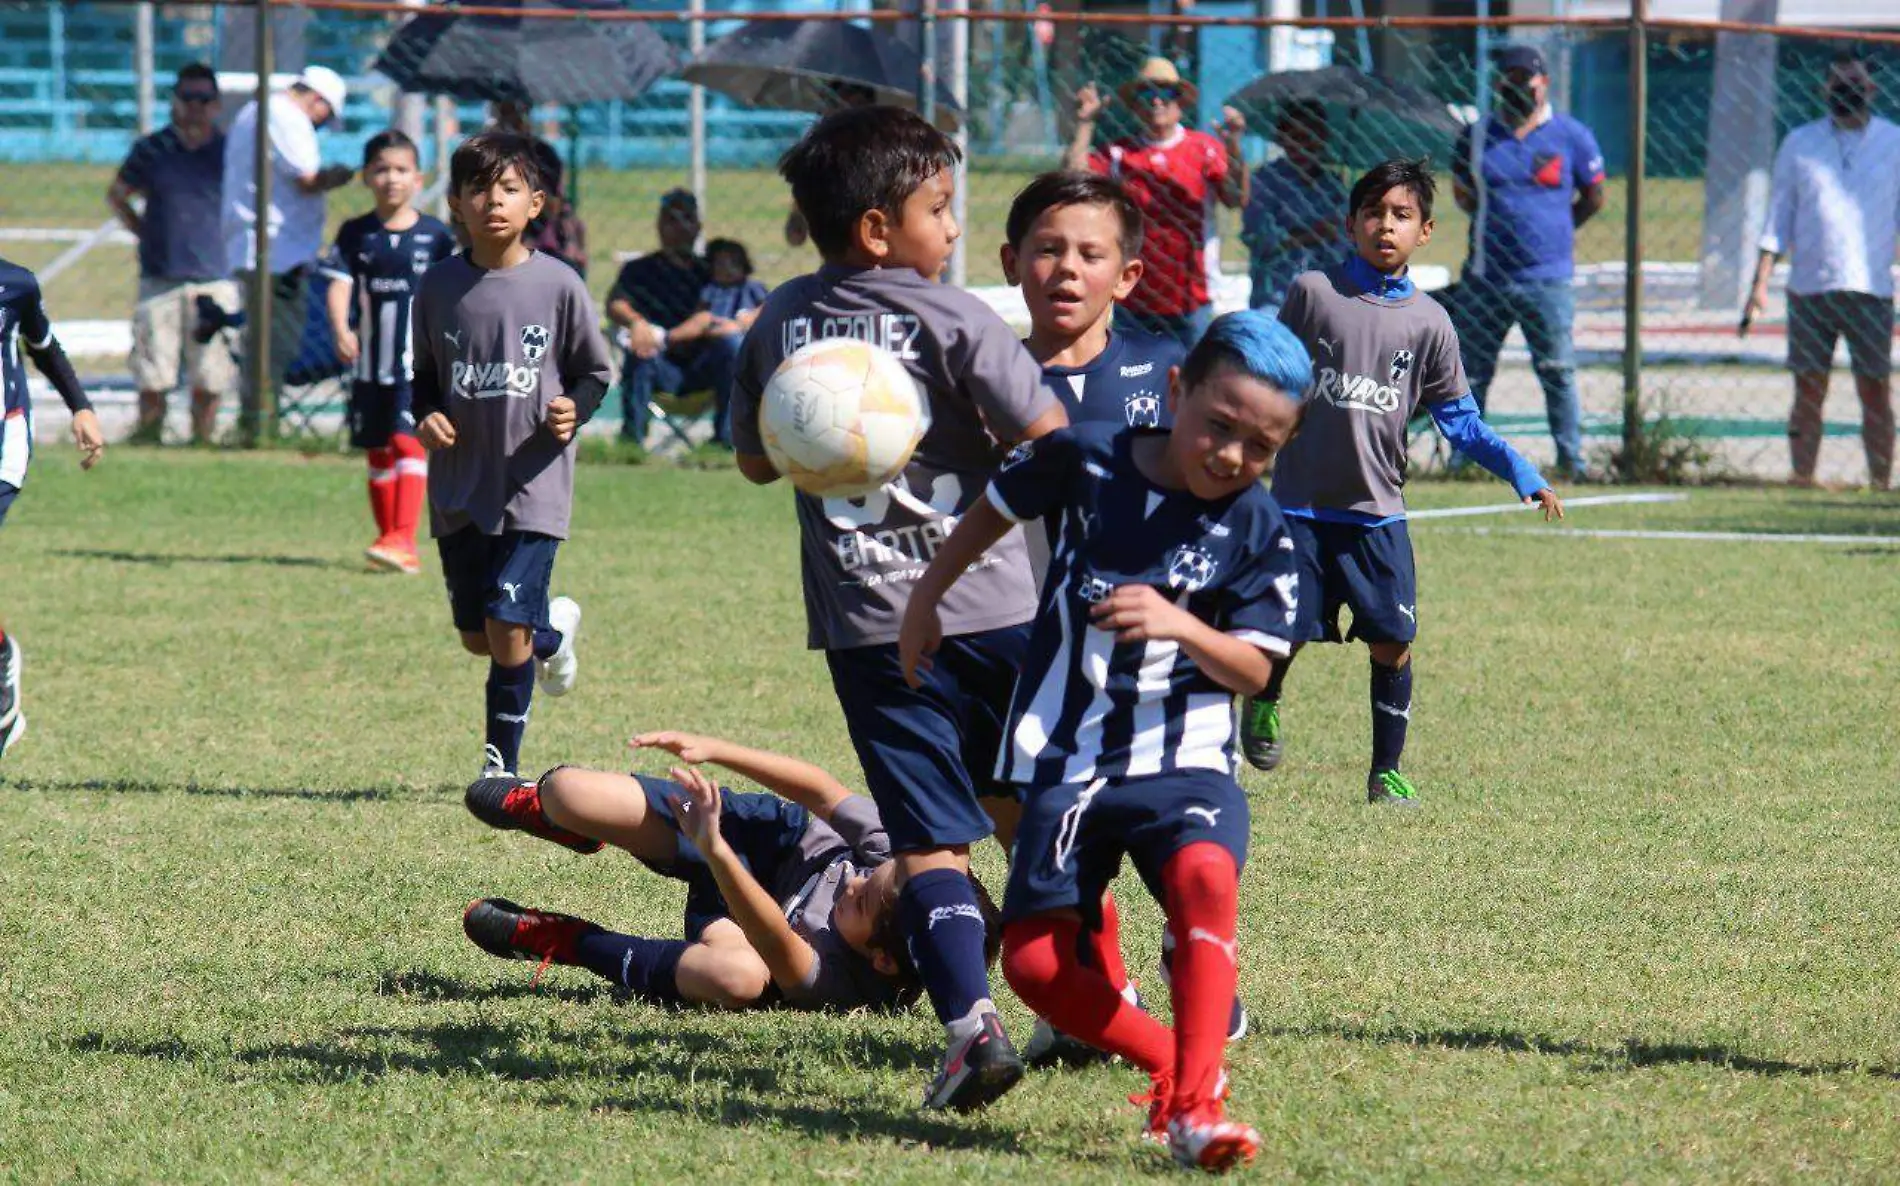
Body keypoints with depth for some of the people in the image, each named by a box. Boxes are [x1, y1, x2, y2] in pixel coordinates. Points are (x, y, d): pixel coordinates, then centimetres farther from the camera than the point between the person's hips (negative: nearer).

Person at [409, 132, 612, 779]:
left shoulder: (558, 285, -5)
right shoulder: (440, 287, 1)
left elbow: (594, 371, 5)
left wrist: (574, 409, -15)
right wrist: (426, 416, -6)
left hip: (533, 486, -3)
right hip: (460, 486, 3)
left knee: (507, 629, -11)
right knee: (477, 636, 10)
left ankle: (502, 761, 6)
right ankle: (555, 629, 44)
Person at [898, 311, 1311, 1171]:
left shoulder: (1259, 530, -6)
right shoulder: (1084, 461, -4)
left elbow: (1253, 670, -6)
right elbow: (994, 510, 16)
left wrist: (1182, 626, -24)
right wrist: (925, 598, 22)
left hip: (1184, 758, -2)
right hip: (1067, 762, 2)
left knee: (1204, 876, -34)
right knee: (1035, 964, -7)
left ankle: (1194, 1107, -32)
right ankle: (1172, 1065, 15)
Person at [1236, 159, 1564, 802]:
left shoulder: (1428, 321, 3)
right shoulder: (1312, 293, -1)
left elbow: (1460, 422, 7)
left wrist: (1524, 475, -4)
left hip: (1378, 512, 1)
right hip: (1301, 503, -1)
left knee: (1393, 641, -3)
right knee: (1286, 633, 1)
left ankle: (1387, 771, 11)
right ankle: (1263, 703, 34)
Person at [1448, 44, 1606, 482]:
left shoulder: (1571, 136, 2)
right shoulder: (1477, 134, 7)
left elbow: (1594, 198, 11)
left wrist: (1553, 231, 8)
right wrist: (1496, 227, 11)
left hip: (1547, 278, -2)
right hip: (1484, 277, 2)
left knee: (1557, 373, 1)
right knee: (1470, 373, 4)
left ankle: (1571, 458, 7)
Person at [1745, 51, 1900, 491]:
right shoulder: (1799, 144, 10)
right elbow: (1778, 219, 10)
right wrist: (1761, 283, 2)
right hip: (1809, 289, 1)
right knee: (1808, 394, 1)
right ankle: (1802, 482, 2)